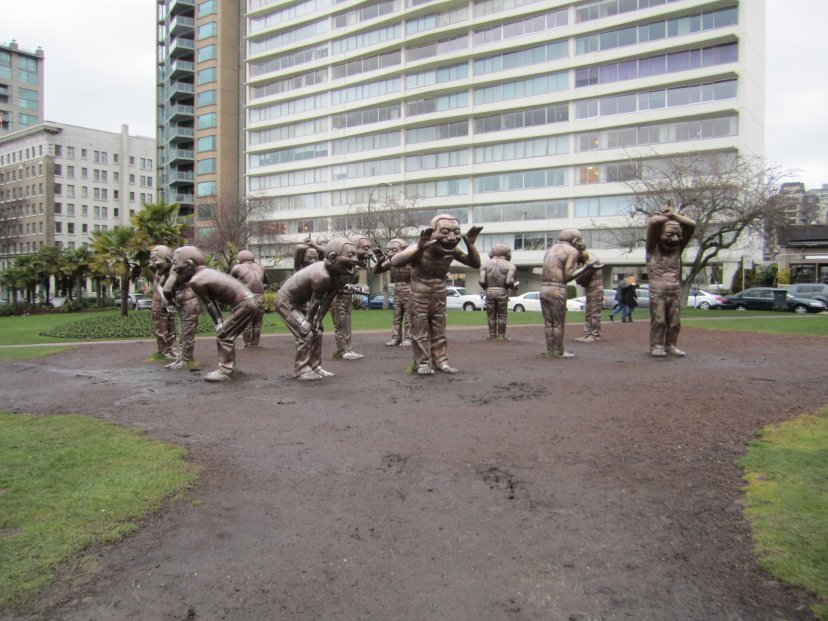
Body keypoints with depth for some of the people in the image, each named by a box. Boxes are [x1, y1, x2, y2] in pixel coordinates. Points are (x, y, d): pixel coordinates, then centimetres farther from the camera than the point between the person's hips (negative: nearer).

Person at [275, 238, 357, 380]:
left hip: (301, 301, 9)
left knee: (317, 332, 8)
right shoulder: (321, 276, -37)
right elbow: (316, 300, -21)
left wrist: (318, 319, -1)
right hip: (286, 301, -9)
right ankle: (301, 370, -1)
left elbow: (328, 299, -4)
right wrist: (309, 320, -8)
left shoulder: (335, 272, -11)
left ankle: (315, 366, 18)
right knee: (305, 333, -13)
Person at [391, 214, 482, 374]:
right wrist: (418, 248, -54)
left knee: (439, 332, 12)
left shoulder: (452, 251, -11)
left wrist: (470, 245, -24)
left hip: (439, 298, 5)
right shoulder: (420, 250, -26)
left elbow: (476, 264, -6)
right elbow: (394, 262, -41)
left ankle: (441, 361, 22)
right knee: (420, 333, 2)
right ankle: (423, 364, 11)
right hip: (419, 299, -4)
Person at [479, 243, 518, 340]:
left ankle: (492, 336, 10)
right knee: (502, 316, 8)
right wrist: (514, 286, 7)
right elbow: (509, 281, -15)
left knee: (491, 316, 10)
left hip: (489, 292, 2)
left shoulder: (486, 264, 3)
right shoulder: (510, 265, -3)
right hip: (502, 292, -2)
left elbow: (482, 281, -6)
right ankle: (501, 336, 8)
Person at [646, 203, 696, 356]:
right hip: (657, 291, -4)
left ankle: (671, 345, 15)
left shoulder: (678, 247, 11)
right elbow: (652, 222, -14)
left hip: (675, 290, 4)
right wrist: (667, 215, 3)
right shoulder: (653, 248, -1)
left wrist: (673, 215, 5)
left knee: (674, 322, 5)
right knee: (658, 320, -5)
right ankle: (656, 346, 2)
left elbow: (691, 225, 6)